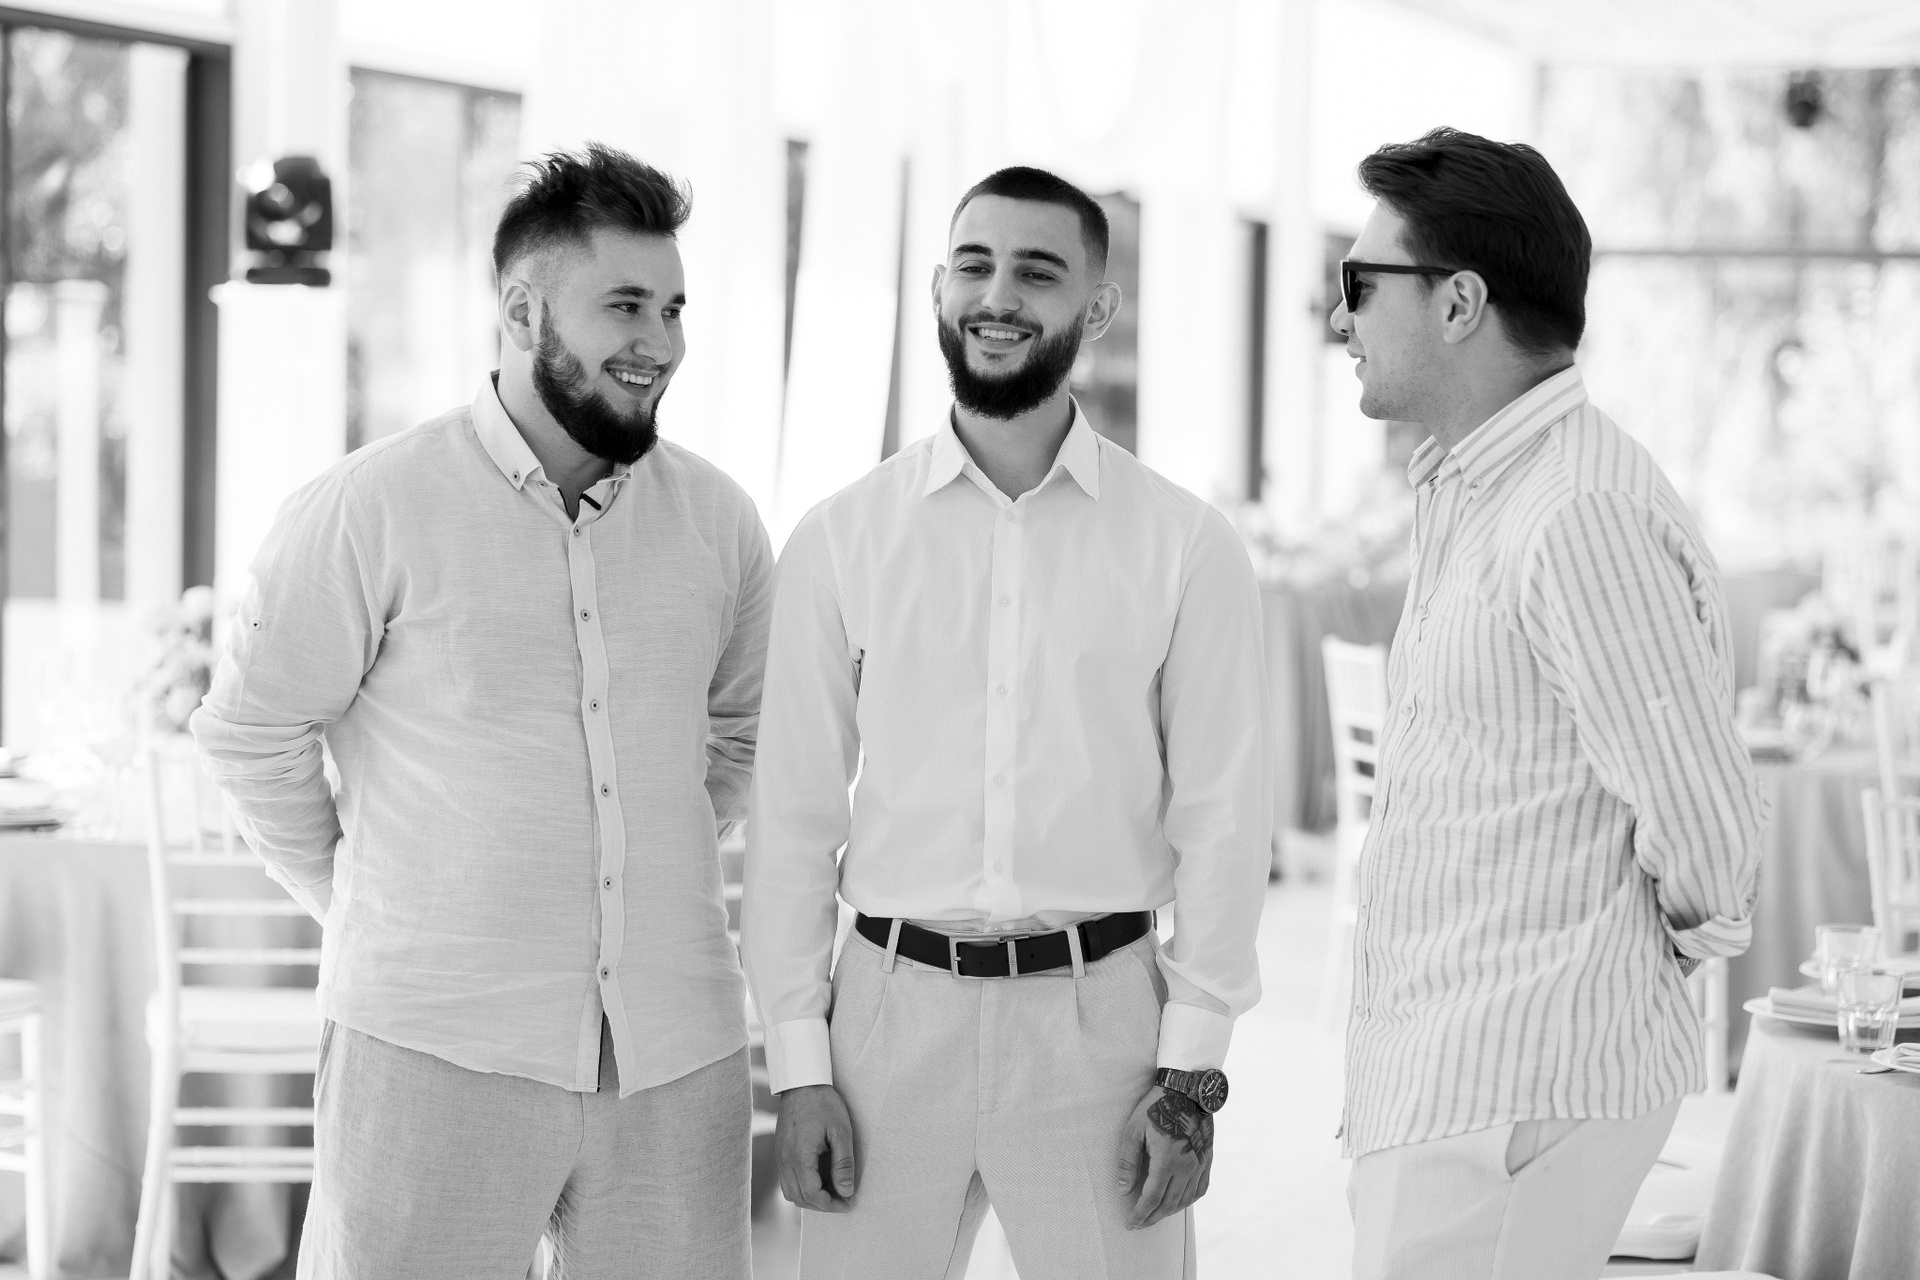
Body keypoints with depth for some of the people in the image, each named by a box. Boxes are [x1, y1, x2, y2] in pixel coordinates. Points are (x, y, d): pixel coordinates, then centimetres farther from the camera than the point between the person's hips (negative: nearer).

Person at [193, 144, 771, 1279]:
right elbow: (252, 730, 1)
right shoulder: (373, 510, -6)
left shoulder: (718, 521, 7)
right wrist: (364, 903, 6)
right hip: (437, 1047, -4)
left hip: (678, 1049, 4)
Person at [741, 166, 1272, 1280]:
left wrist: (1193, 1073, -4)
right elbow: (794, 814, 5)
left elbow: (1221, 818, 0)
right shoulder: (841, 540, 3)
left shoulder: (1187, 546, 0)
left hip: (1097, 1011, -1)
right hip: (894, 1006, 1)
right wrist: (800, 1067, 0)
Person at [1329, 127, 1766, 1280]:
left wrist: (1691, 933, -2)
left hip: (1520, 1085, -10)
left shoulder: (1584, 515, -20)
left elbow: (1705, 816, -19)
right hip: (1440, 1057, 10)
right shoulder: (1472, 494, 14)